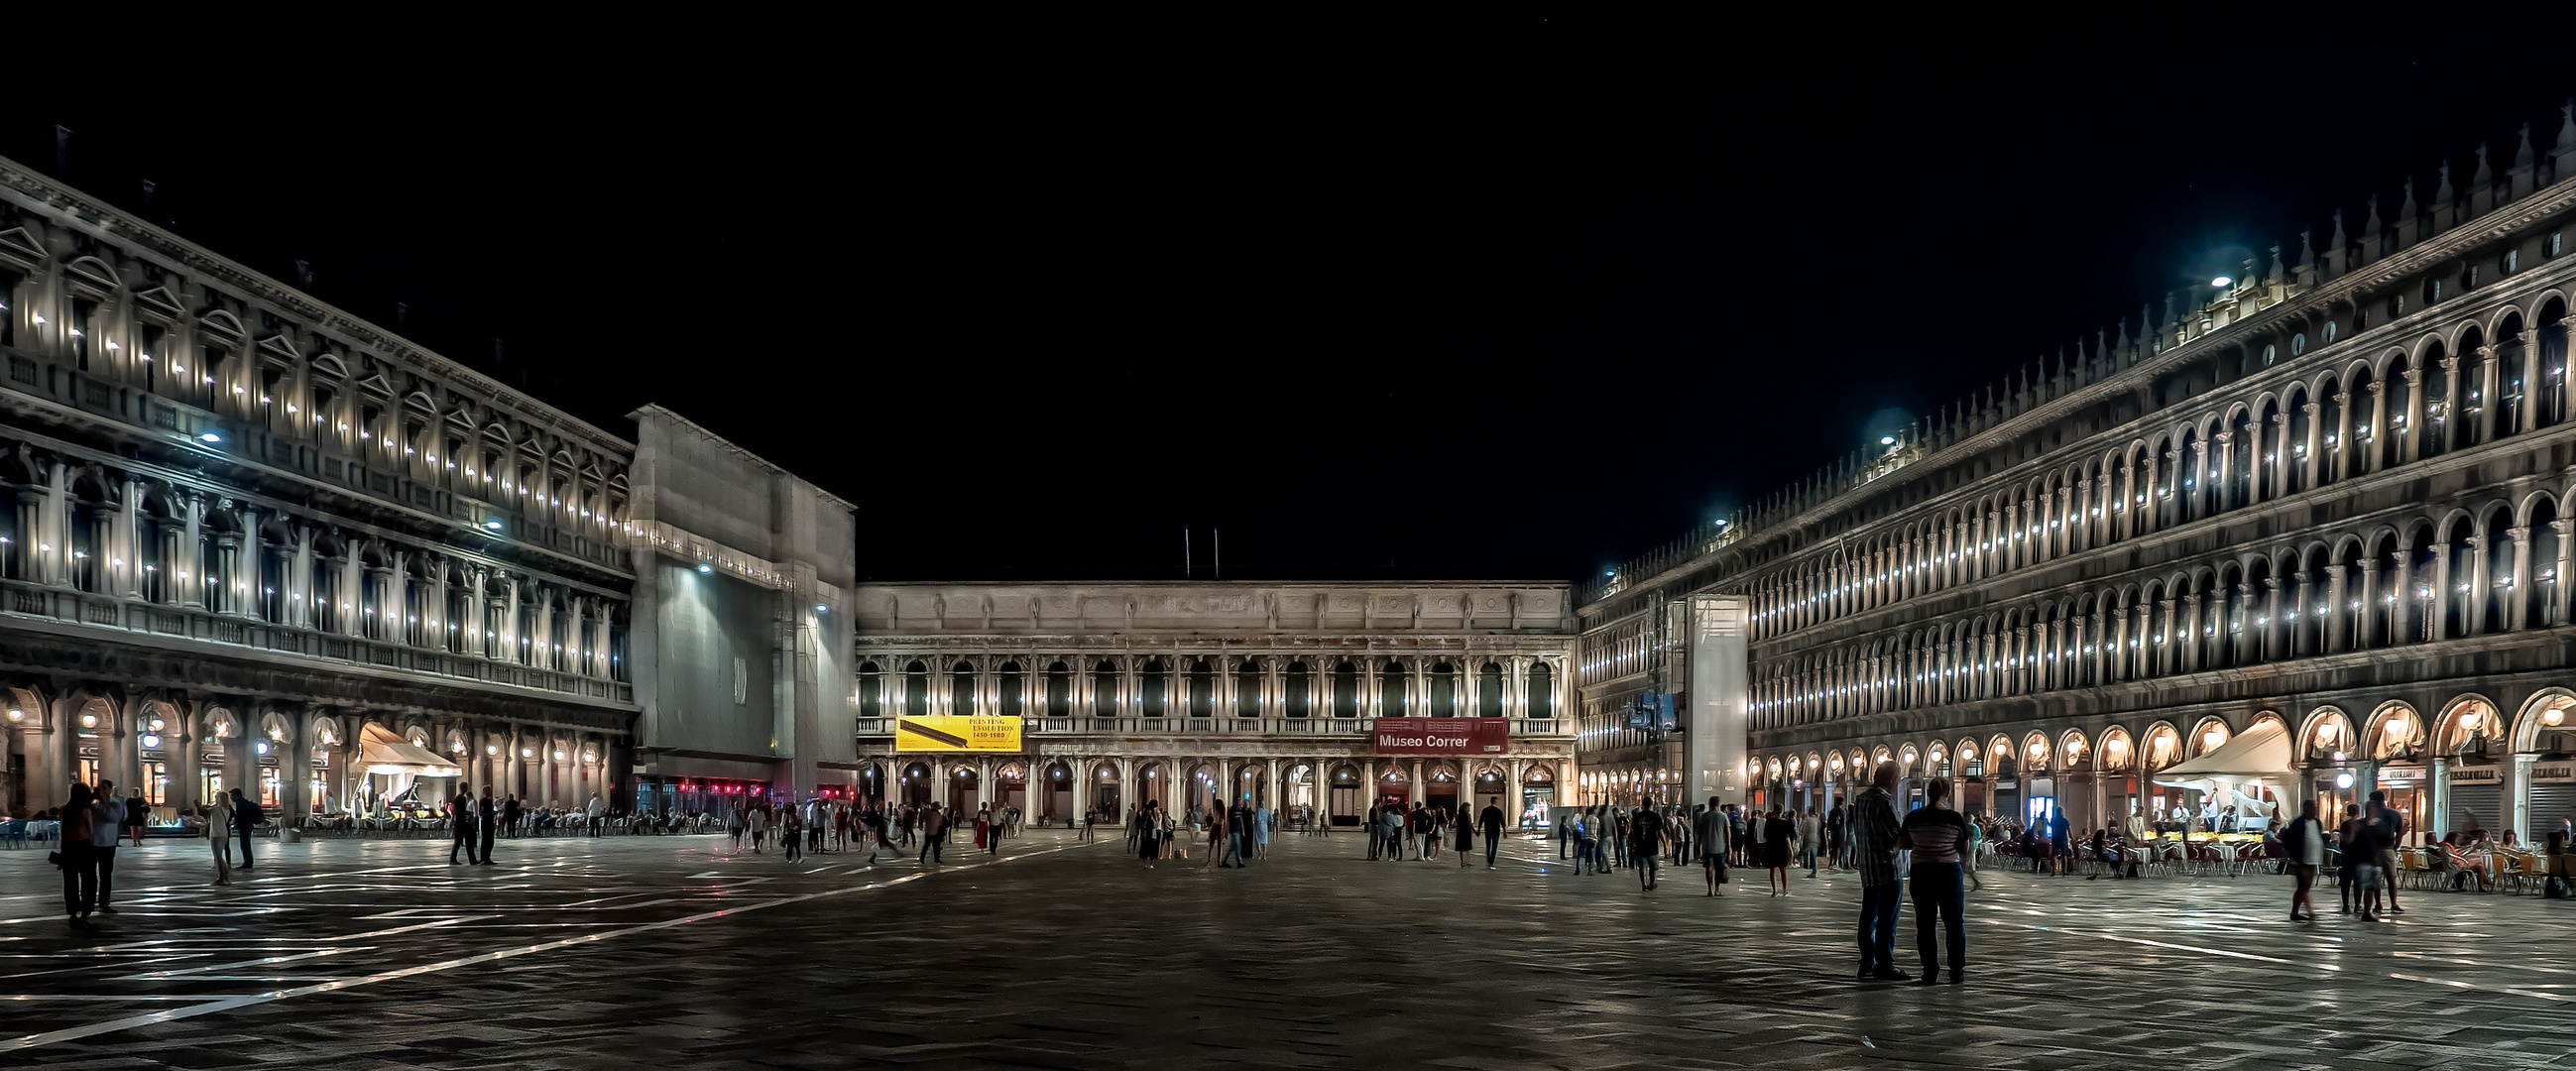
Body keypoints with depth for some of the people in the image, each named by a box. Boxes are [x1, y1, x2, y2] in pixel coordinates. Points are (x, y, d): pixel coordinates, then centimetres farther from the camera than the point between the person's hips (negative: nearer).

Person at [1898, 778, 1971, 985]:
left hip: (1921, 873, 1)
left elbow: (1902, 843, 6)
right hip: (1949, 872, -1)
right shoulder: (1955, 818, -9)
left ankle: (1930, 971, 8)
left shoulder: (1913, 818, -4)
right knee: (1954, 923, 10)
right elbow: (1964, 849, -1)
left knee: (1925, 923, 9)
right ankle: (1957, 971, 12)